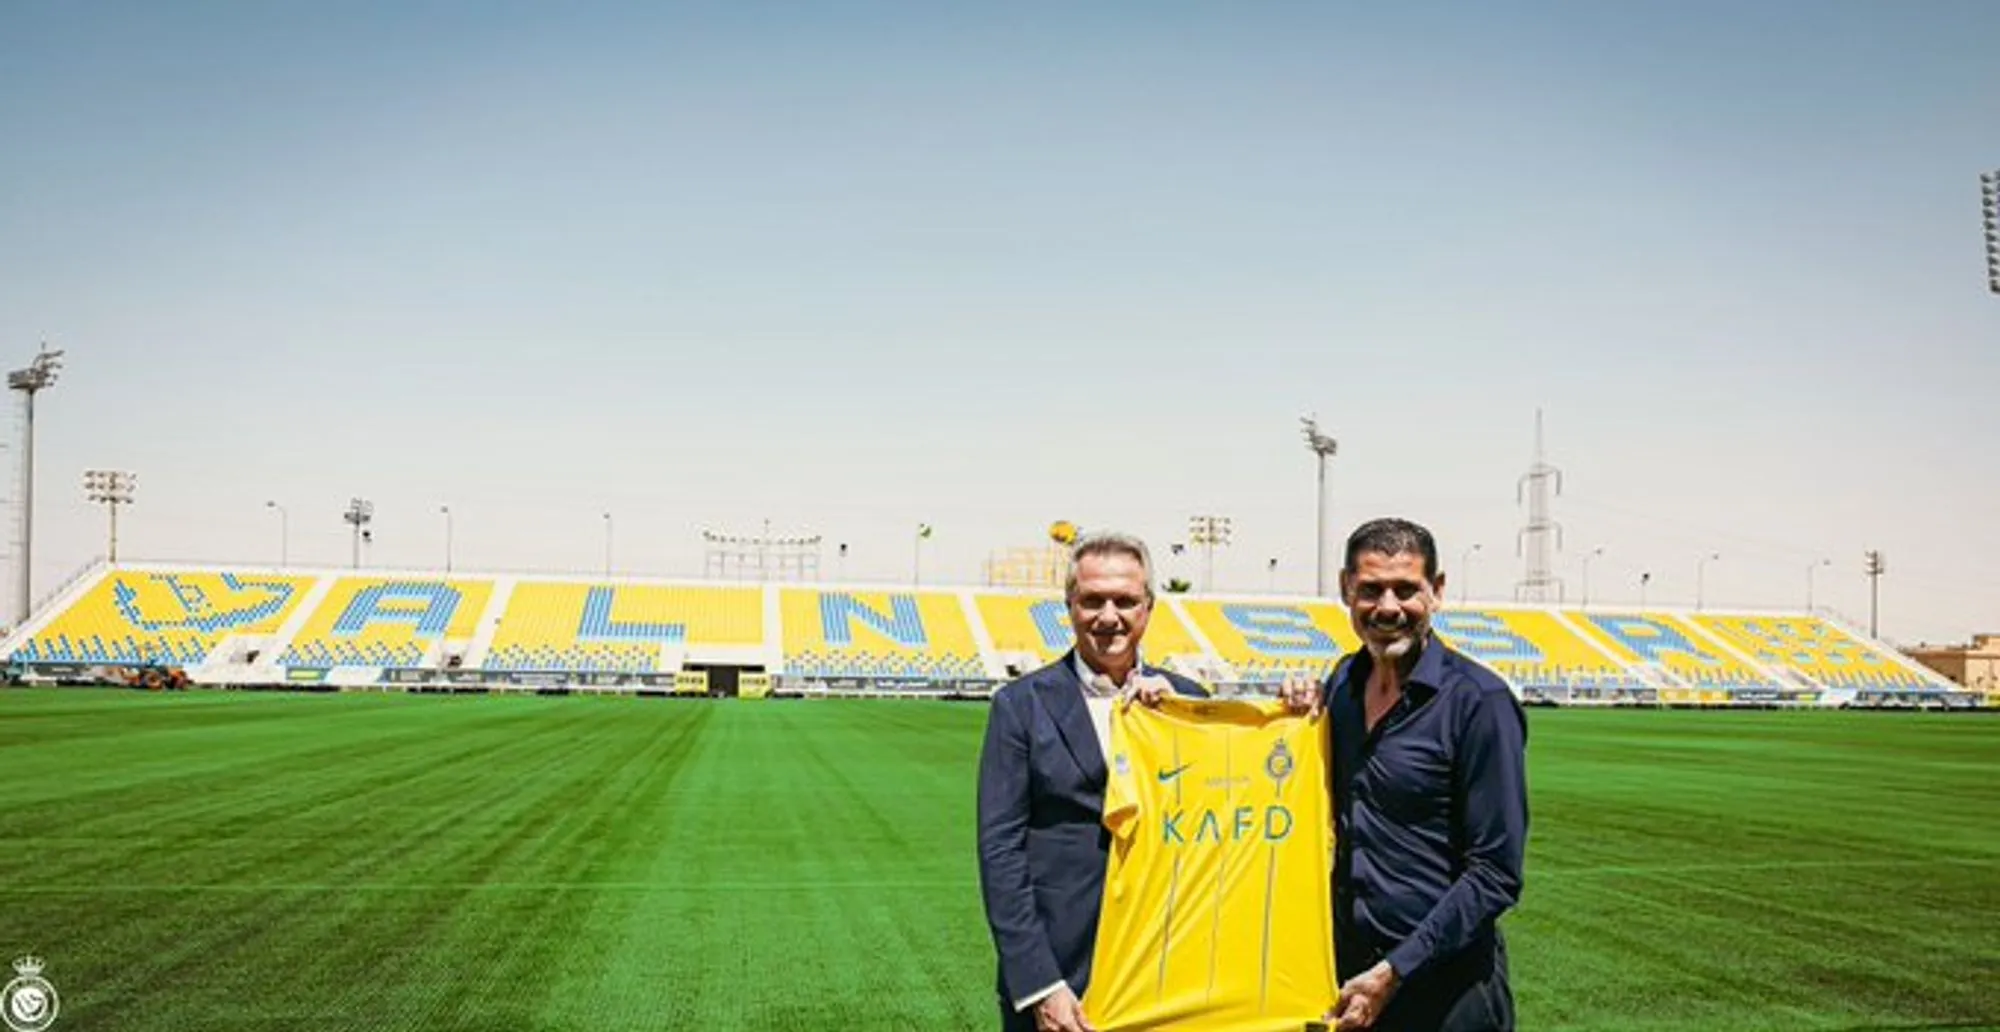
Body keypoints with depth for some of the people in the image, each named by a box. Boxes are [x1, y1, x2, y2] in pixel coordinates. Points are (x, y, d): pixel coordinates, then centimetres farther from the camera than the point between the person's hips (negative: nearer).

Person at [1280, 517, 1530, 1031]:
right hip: (1345, 961, 5)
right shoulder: (1343, 682, 4)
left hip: (1446, 983, -5)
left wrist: (1394, 971, -17)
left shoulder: (1479, 700, -14)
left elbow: (1495, 874, -15)